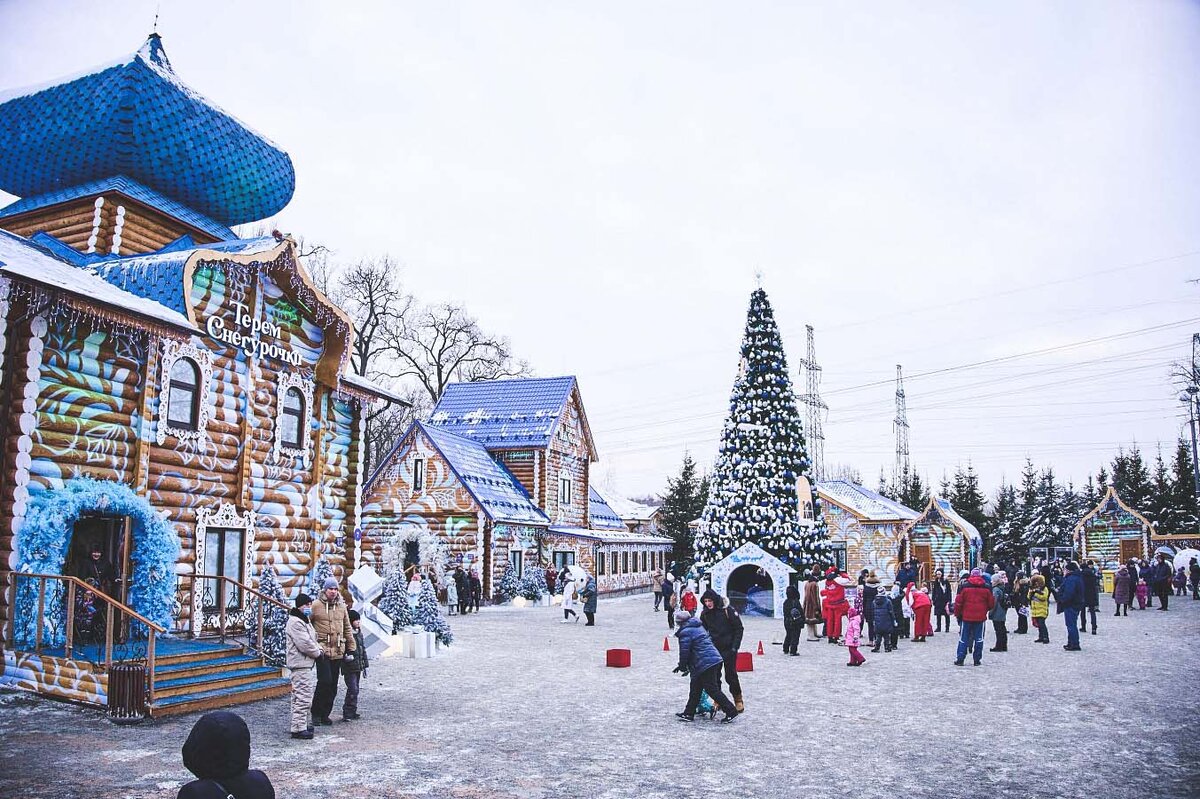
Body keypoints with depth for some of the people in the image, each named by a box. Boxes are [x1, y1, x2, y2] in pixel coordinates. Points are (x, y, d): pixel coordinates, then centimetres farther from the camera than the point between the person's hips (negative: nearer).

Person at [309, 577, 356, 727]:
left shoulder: (341, 606, 11)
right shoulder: (315, 606, -4)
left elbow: (347, 629, 17)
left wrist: (351, 649, 14)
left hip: (338, 651, 5)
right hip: (322, 650, -5)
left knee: (333, 685, 9)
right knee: (325, 681, -13)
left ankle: (325, 714, 20)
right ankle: (316, 713, 5)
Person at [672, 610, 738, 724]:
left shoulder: (685, 632, -12)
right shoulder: (699, 626, 18)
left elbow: (684, 652, -12)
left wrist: (682, 667, 6)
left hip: (705, 664, -10)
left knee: (712, 689, -2)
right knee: (695, 687, 16)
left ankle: (731, 711, 1)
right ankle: (689, 713, 22)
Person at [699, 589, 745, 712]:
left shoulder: (727, 611, -13)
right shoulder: (704, 614, 0)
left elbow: (739, 629, -7)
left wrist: (735, 647, -11)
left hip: (729, 649, -4)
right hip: (714, 649, 4)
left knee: (730, 675, 0)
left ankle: (738, 700, 16)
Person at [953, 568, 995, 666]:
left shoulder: (964, 586, -4)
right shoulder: (986, 587, 0)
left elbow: (958, 602, -3)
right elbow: (991, 603, 6)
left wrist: (957, 614, 10)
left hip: (966, 617, -1)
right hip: (980, 617, 1)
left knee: (963, 638, 6)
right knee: (979, 638, 8)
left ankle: (960, 659, 5)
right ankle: (977, 660, 9)